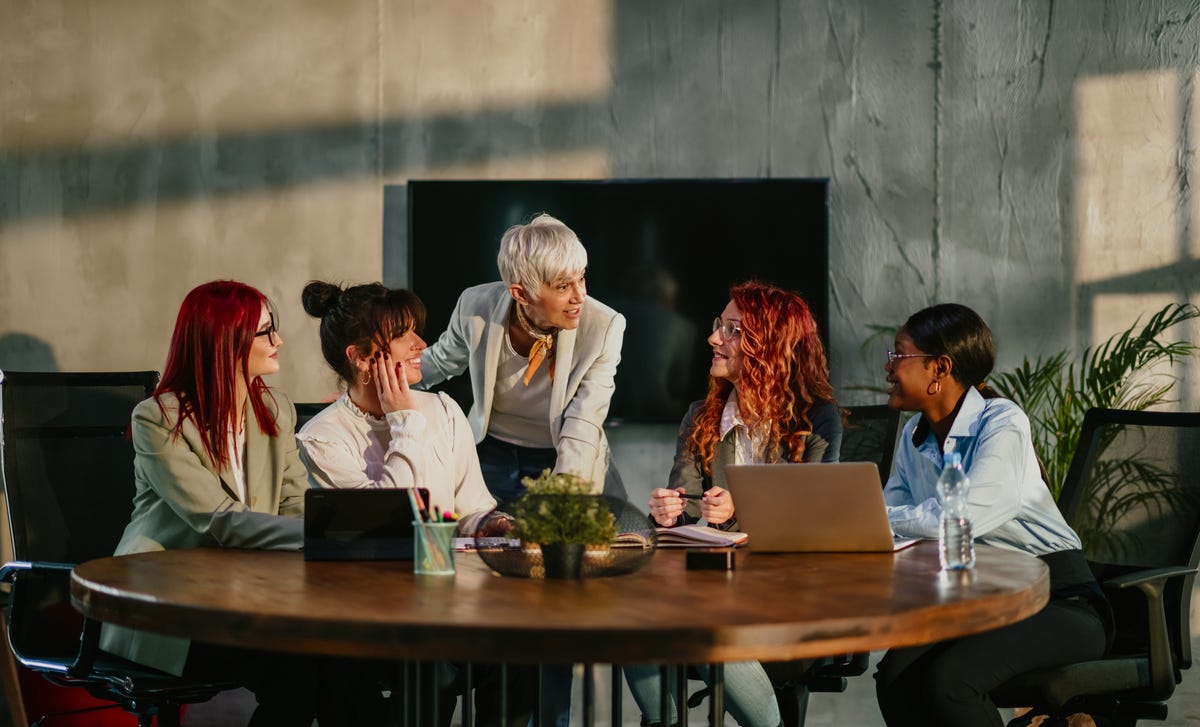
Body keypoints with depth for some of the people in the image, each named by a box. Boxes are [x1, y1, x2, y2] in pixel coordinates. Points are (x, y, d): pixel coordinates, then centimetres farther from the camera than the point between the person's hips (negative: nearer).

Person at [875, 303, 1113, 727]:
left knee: (947, 678, -29)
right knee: (896, 675, -20)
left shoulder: (1002, 425, -16)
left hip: (1057, 600, -6)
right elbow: (892, 522, 2)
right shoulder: (915, 436, 8)